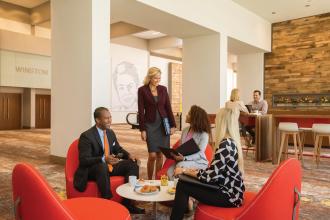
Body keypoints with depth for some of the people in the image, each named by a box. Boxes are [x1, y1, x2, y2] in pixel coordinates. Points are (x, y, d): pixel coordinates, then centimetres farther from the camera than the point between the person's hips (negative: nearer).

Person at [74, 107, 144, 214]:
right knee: (102, 166, -40)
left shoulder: (110, 133, 5)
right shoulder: (86, 136, -17)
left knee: (133, 164, -8)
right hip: (91, 170, -7)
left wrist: (129, 155, -5)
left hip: (109, 166, 8)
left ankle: (127, 202, -7)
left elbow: (118, 149, 17)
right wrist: (103, 159, -39)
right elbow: (84, 160, -24)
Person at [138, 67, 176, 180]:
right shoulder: (142, 90, -3)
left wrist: (172, 125, 2)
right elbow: (141, 111, -5)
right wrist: (142, 129, -8)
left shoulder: (163, 89, 6)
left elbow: (168, 107, 7)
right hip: (150, 124, -3)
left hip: (164, 124, 3)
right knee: (153, 155, -7)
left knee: (160, 154, 6)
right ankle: (149, 180, 13)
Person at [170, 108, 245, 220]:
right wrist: (196, 170, 3)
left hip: (228, 195, -9)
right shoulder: (231, 142, 7)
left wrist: (184, 171, -9)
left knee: (183, 185, -8)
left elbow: (209, 176, -21)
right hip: (230, 191, 9)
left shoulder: (225, 145, -22)